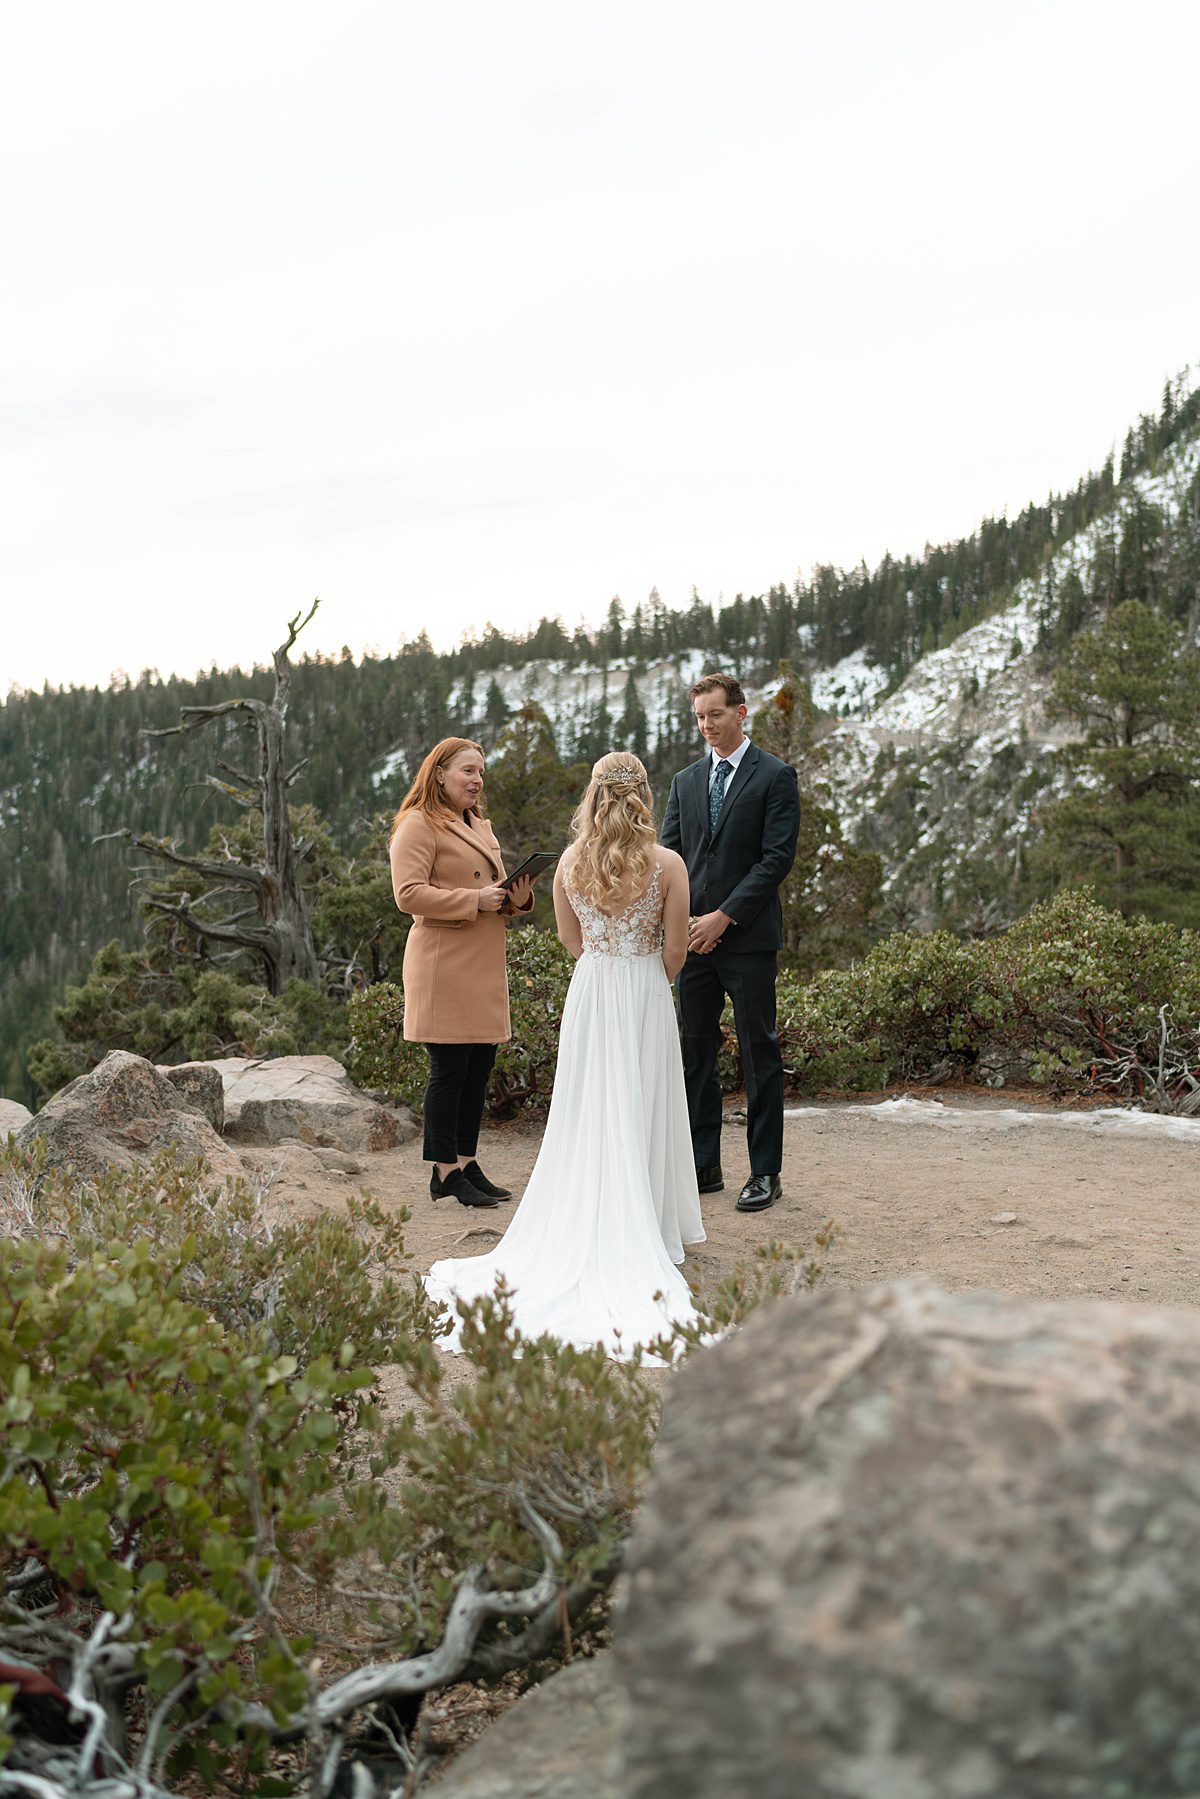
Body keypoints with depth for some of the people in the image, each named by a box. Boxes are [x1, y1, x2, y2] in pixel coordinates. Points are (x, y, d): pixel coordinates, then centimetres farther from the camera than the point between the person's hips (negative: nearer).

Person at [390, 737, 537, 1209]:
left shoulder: (480, 826, 21)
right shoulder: (419, 825, -6)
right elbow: (408, 894, -17)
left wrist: (516, 897, 6)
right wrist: (475, 900, -19)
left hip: (484, 965, 8)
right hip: (445, 964, -8)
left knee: (479, 1068, 9)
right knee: (448, 1069, -5)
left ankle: (466, 1162, 18)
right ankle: (445, 1171, 2)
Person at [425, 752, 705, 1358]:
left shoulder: (570, 862, -3)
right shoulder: (668, 864, -10)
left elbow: (571, 940, 8)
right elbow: (675, 948, -3)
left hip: (589, 992, 2)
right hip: (645, 994, -2)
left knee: (588, 1111, 11)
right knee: (640, 1113, 8)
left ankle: (586, 1233, 14)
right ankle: (644, 1234, 13)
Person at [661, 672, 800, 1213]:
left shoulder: (775, 777, -2)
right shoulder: (686, 782, 15)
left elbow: (777, 858, -9)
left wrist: (724, 917, -14)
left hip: (748, 937, -5)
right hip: (694, 938, 5)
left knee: (758, 1053, 0)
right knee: (694, 1052, 7)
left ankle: (765, 1172, 7)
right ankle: (703, 1167, 15)